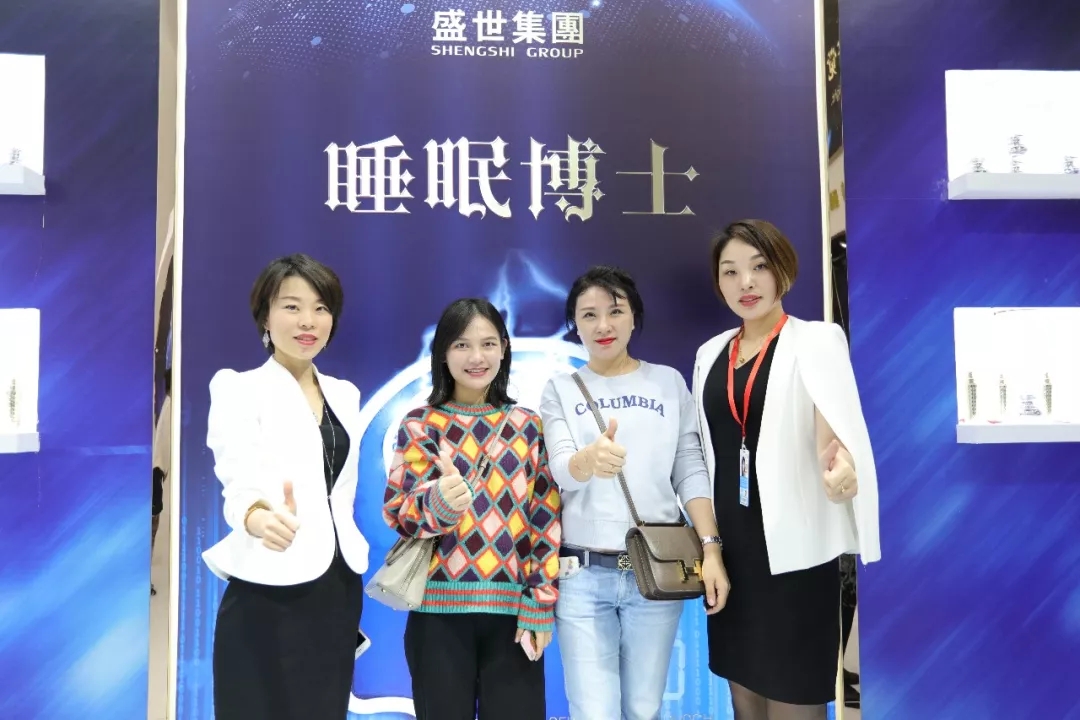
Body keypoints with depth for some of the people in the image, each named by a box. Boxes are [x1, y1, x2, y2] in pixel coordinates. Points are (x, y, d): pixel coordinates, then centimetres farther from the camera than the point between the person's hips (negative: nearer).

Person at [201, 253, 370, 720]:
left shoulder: (345, 394, 12)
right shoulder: (239, 388, -6)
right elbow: (239, 482, -22)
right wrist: (260, 518, -44)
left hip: (337, 593, 6)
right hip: (268, 598, -5)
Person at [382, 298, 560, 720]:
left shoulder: (526, 425, 8)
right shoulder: (420, 424, 3)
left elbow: (546, 519, 6)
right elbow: (399, 511, -9)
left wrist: (540, 605, -2)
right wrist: (439, 502, -31)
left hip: (512, 607, 1)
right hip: (439, 608, -1)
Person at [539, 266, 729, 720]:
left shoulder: (668, 382, 6)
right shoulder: (560, 390, 4)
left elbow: (691, 473, 3)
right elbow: (563, 472, -10)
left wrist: (710, 549, -9)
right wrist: (592, 457, -34)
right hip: (582, 575, -1)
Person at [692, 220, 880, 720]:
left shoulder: (817, 340, -6)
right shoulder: (710, 353, 10)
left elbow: (833, 419, -23)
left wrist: (840, 463, -45)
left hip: (794, 548, -5)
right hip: (730, 547, 6)